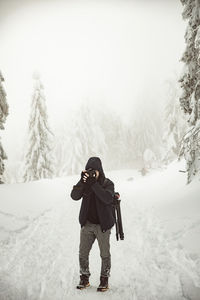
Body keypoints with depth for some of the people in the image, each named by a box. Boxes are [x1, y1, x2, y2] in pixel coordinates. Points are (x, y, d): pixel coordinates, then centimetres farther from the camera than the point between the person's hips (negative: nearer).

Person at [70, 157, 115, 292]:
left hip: (103, 225, -3)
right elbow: (74, 196, -14)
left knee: (105, 254, 6)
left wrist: (94, 184, -33)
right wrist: (82, 182, -28)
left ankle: (104, 280, 22)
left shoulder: (108, 183, -9)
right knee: (83, 253, 7)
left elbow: (108, 198, -28)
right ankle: (84, 278, 24)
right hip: (87, 224, 3)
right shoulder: (85, 182, 0)